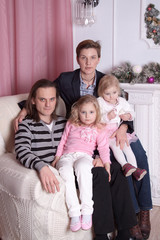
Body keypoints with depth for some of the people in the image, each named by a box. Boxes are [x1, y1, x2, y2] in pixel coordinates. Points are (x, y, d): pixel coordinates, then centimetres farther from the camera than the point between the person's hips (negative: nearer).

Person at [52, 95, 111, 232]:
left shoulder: (99, 130, 17)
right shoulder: (71, 125, 23)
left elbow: (104, 148, 9)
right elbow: (63, 141, 22)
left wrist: (107, 164, -6)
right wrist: (57, 157, 10)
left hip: (84, 155, -2)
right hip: (67, 156, 2)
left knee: (82, 167, -41)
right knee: (65, 171, -37)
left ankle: (87, 210, -38)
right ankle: (74, 213, -37)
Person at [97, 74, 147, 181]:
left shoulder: (122, 101, 9)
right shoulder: (99, 102, -4)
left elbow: (131, 111, 20)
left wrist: (128, 115, -3)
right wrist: (107, 117, -25)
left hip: (120, 130, 4)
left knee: (126, 146, -14)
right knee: (114, 144, -28)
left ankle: (135, 169, -16)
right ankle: (125, 165, -33)